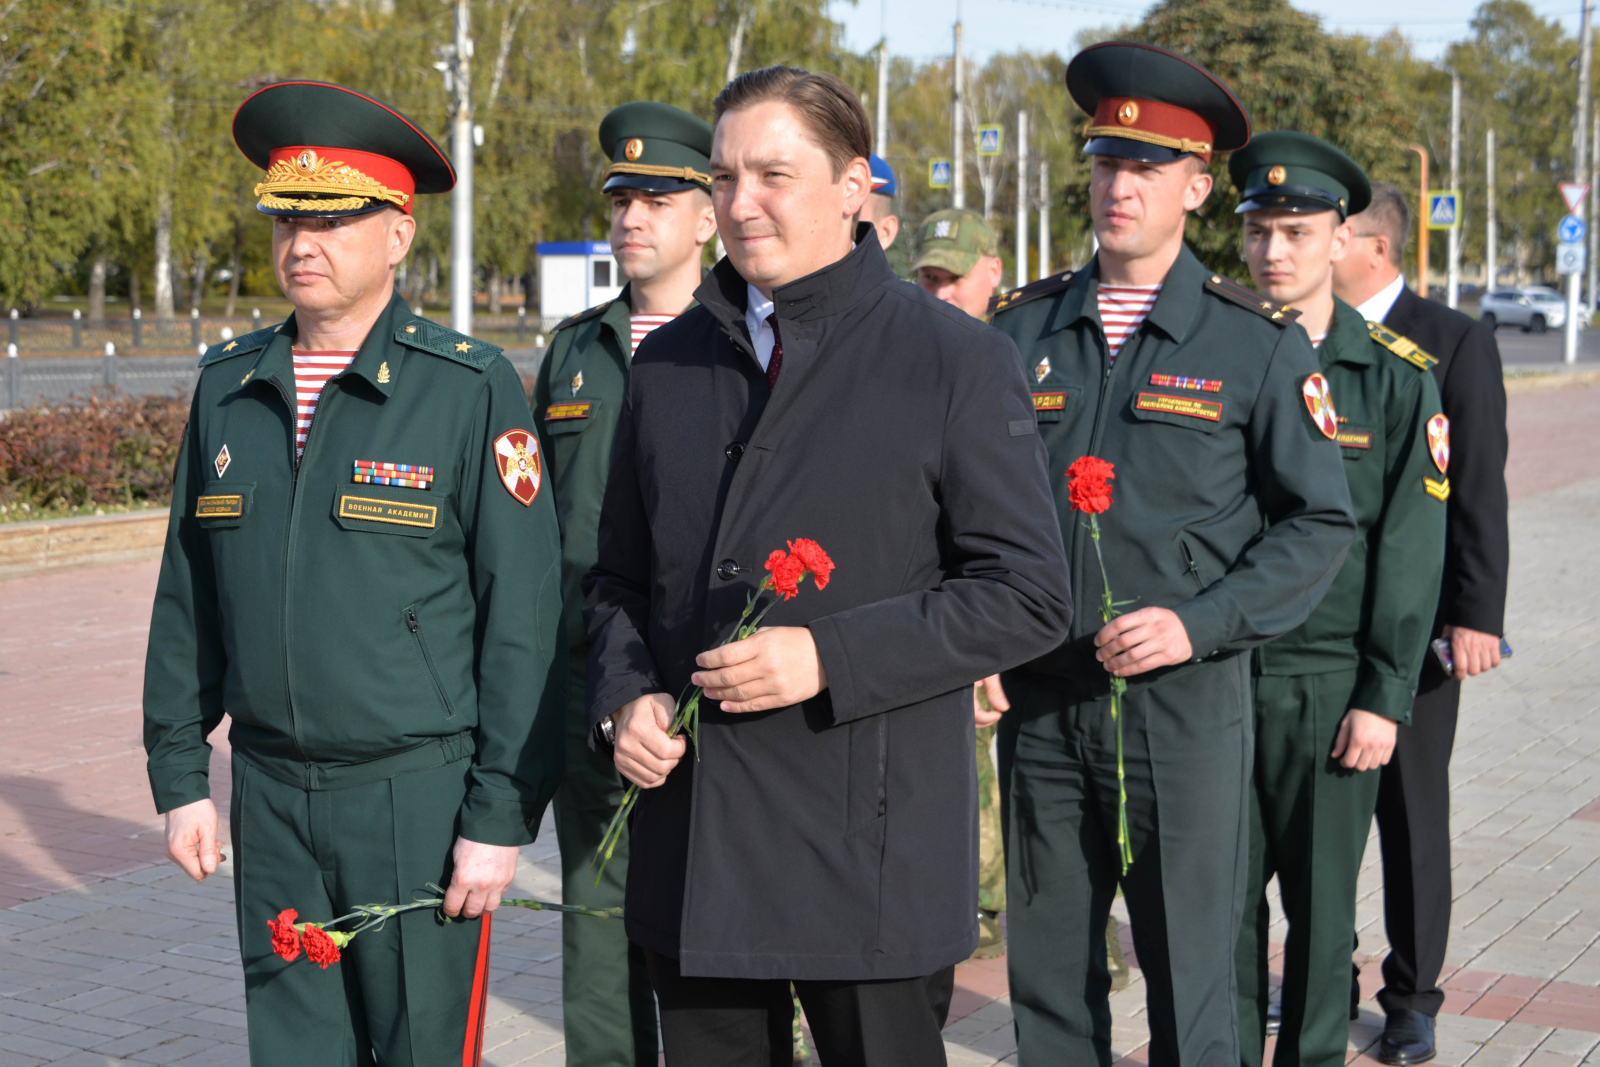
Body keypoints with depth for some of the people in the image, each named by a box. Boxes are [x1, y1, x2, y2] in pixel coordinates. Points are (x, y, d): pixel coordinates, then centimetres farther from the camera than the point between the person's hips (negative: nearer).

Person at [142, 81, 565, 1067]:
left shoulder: (472, 387, -8)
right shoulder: (229, 387, 8)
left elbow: (523, 620, -10)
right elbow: (188, 600, 14)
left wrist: (501, 816, -11)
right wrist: (181, 776, 10)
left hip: (420, 796, -4)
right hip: (271, 795, 5)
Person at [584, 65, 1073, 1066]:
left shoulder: (957, 360, -5)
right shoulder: (667, 364, 10)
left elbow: (1029, 596, -9)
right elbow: (621, 577, 18)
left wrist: (829, 657, -18)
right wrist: (625, 697, -3)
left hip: (871, 849, -4)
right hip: (691, 847, 5)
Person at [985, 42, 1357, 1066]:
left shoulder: (1261, 342, -2)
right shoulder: (1023, 326, 5)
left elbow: (1321, 521, -2)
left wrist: (1200, 623, -14)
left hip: (1185, 703, -3)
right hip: (1039, 701, 3)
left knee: (1189, 980, 6)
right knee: (1047, 973, 11)